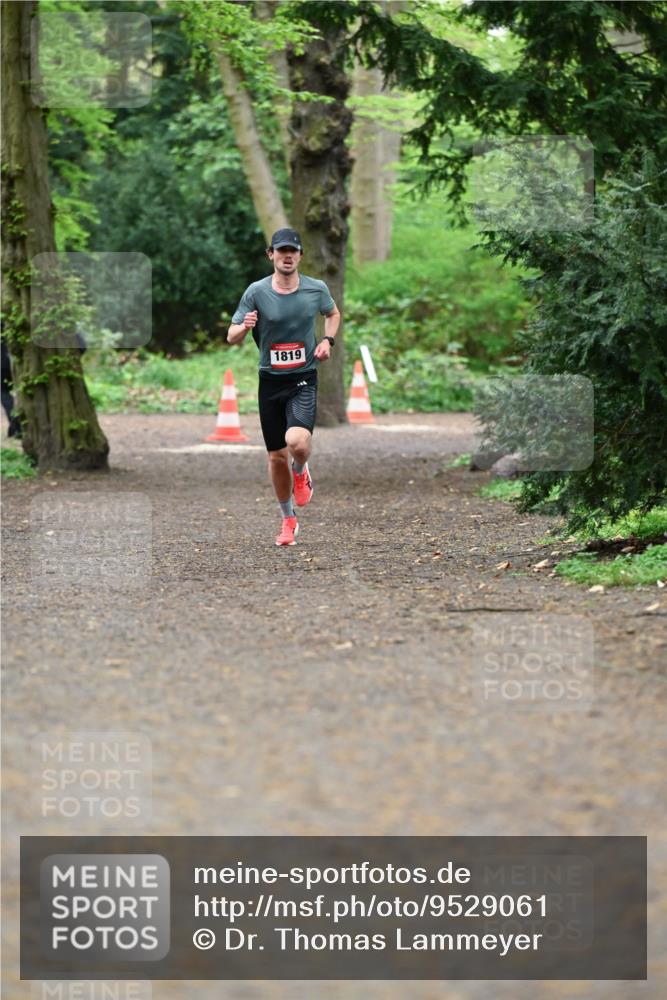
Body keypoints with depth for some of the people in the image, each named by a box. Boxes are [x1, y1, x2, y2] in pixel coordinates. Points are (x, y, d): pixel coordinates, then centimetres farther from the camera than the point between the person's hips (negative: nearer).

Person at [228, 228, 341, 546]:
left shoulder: (316, 289, -1)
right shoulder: (256, 292, -5)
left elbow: (333, 313, 21)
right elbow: (231, 337, -1)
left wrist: (328, 340, 2)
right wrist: (245, 327, -24)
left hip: (304, 379, -1)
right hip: (270, 380, 1)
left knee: (298, 442, -26)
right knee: (277, 456, 6)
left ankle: (300, 471, 12)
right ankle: (288, 520, 27)